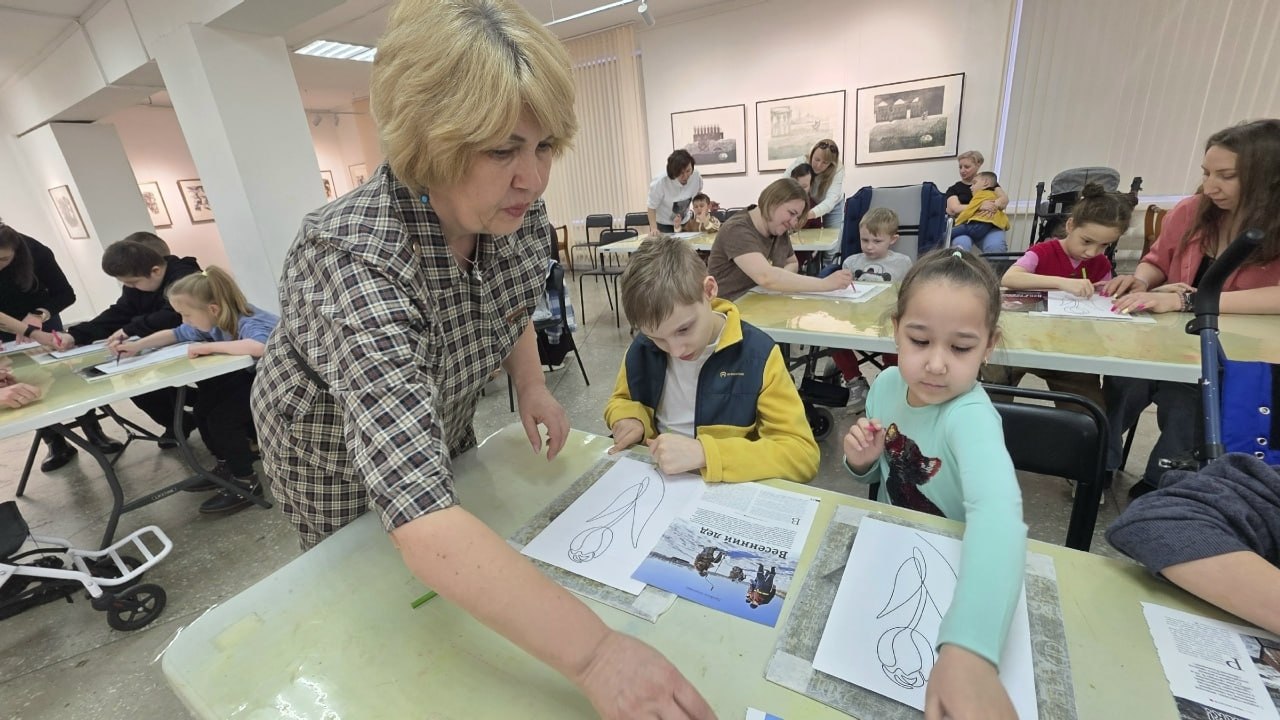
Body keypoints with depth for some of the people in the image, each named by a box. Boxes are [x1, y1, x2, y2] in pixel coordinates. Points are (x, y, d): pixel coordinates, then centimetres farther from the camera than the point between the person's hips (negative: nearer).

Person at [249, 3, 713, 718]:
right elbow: (423, 522, -49)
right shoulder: (351, 263, -41)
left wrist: (532, 385, -10)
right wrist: (594, 652, -52)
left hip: (440, 426, 6)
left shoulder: (517, 211, -21)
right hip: (338, 456, -5)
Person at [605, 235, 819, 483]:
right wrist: (629, 420, -9)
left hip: (727, 491, -2)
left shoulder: (757, 354, -15)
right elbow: (620, 401, 13)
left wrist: (704, 453, -26)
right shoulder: (642, 348, -4)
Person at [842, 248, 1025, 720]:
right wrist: (863, 462, -20)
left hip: (952, 568, -4)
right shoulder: (886, 384, -12)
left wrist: (968, 651, -63)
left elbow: (997, 513, -49)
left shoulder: (970, 416, -29)